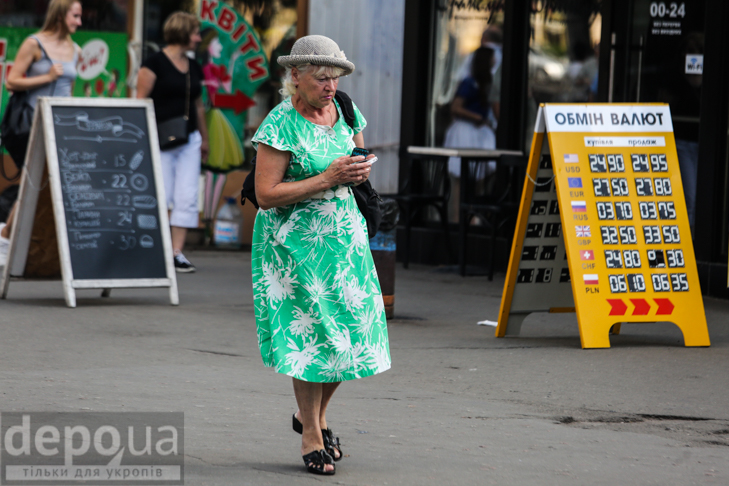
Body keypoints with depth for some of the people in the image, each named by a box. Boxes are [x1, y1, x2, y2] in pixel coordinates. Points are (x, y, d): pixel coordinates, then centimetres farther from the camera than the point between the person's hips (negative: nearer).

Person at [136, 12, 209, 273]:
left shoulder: (193, 67, 13)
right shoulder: (155, 63, -7)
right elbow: (141, 99, -10)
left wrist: (204, 138, 22)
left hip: (188, 140, 6)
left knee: (187, 197, -2)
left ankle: (177, 252, -1)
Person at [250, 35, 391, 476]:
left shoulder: (346, 113, 6)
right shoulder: (280, 126, -14)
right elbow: (266, 194, -18)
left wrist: (360, 172, -4)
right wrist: (327, 178, -21)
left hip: (344, 235, 6)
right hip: (295, 241, -6)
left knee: (351, 329, 1)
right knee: (310, 332, -6)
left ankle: (315, 415, 25)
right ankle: (311, 436, 7)